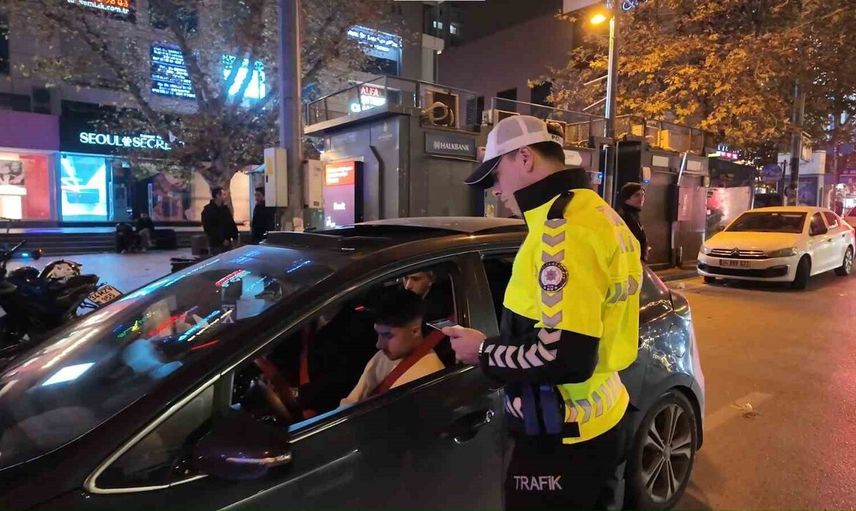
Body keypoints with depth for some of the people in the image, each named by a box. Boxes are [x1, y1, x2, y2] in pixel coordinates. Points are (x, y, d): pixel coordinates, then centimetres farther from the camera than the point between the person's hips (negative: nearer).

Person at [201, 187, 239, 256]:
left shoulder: (225, 208, 13)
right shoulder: (208, 210, -9)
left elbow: (232, 223, 18)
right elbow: (209, 229, -15)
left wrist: (235, 236, 6)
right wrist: (222, 240, -18)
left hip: (227, 243, 7)